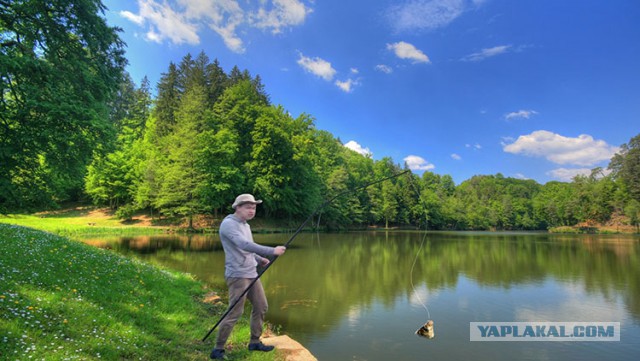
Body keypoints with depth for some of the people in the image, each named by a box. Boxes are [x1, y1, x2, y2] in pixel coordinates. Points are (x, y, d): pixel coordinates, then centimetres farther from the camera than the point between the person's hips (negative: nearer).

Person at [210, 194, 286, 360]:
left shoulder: (245, 225, 15)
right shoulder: (228, 223, -15)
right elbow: (244, 245, -29)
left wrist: (260, 259, 4)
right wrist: (272, 251, -31)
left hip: (251, 273, 9)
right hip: (237, 275, -9)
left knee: (261, 307, 13)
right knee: (235, 312, -6)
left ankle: (255, 342, 28)